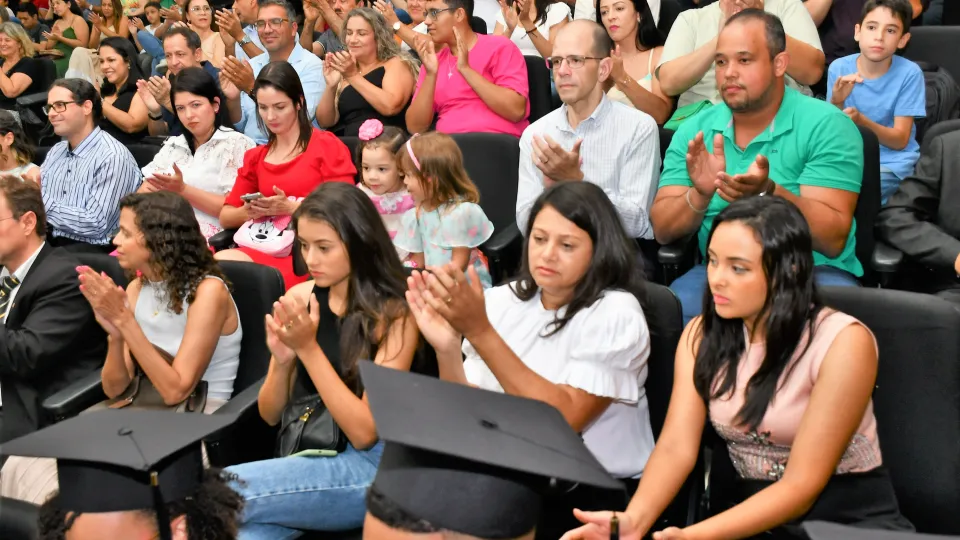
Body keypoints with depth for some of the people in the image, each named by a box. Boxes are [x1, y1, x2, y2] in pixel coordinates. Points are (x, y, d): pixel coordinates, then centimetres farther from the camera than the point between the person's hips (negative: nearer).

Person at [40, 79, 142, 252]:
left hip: (94, 250, -7)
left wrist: (42, 201, -18)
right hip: (51, 241, 7)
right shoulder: (56, 151, 15)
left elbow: (95, 224, -19)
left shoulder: (113, 157, -13)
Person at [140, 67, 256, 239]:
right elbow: (142, 194, 15)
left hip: (208, 237, -5)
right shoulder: (173, 145, 21)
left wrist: (183, 190, -14)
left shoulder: (236, 144, 1)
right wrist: (150, 190, -8)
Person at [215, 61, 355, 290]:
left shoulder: (327, 145, 4)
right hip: (265, 248, 5)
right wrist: (250, 212, -4)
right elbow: (225, 217, 18)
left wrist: (290, 207, -14)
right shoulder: (255, 157, 20)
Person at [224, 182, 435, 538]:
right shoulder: (300, 297, 3)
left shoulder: (394, 315, -11)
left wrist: (308, 348, -20)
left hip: (371, 466, -4)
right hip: (304, 454, 4)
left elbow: (364, 432, -15)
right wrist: (282, 360, -13)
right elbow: (270, 415, 9)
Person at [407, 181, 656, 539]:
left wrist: (480, 332, -27)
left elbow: (565, 420, -21)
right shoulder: (501, 301, 3)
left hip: (595, 490, -4)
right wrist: (447, 350, -20)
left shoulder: (615, 312, -10)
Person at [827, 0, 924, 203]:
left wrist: (862, 121, -28)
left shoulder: (909, 73, -12)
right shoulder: (839, 68, -5)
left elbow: (900, 140, -11)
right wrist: (836, 103, -22)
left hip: (892, 161, -3)